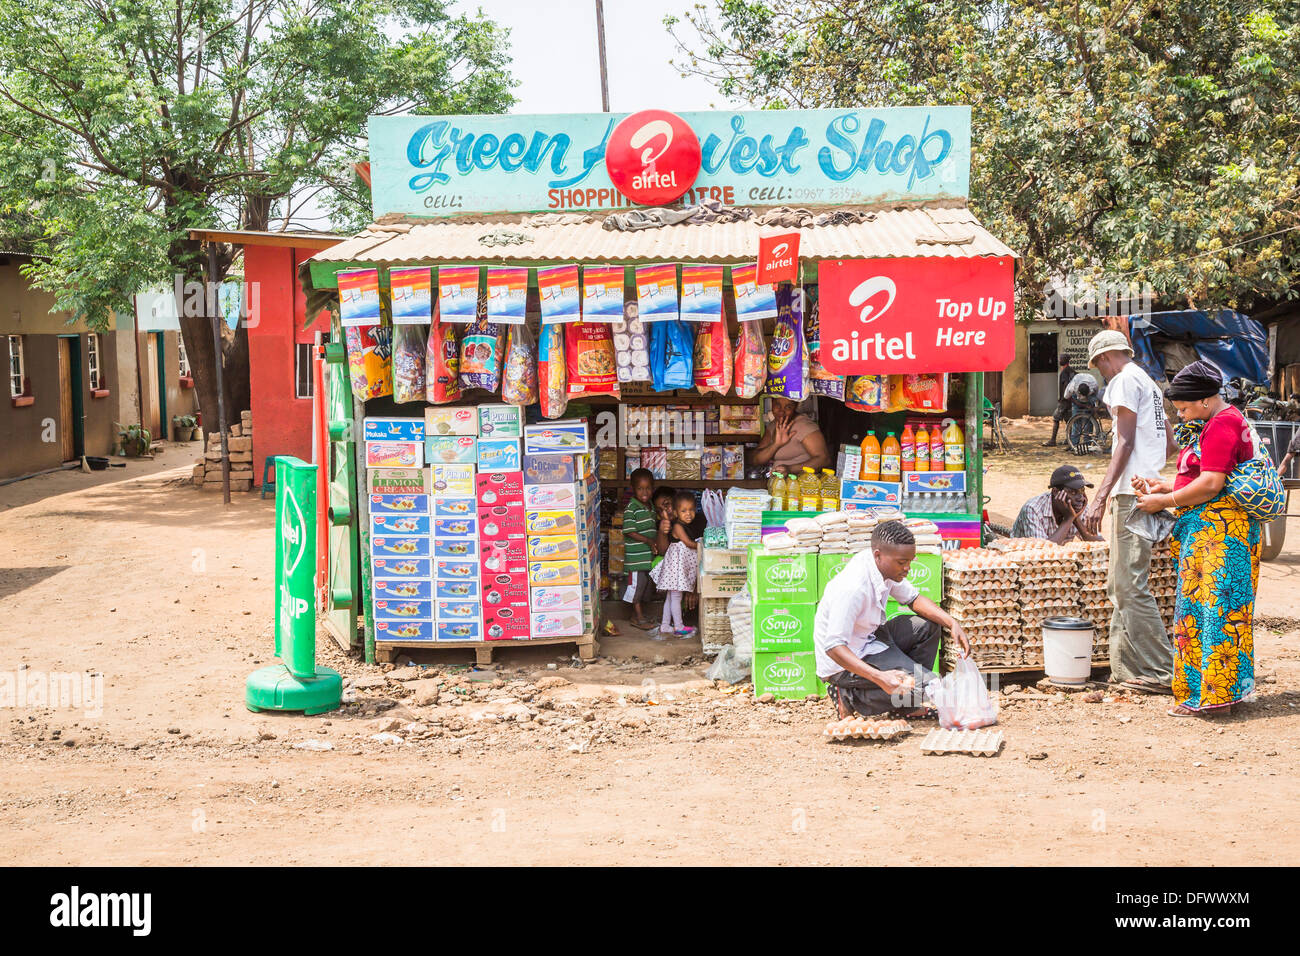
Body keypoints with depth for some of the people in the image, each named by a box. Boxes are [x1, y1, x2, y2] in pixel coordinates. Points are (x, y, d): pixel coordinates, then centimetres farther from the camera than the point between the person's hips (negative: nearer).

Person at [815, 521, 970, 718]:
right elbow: (833, 646, -32)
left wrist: (952, 624, -3)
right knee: (931, 687, -17)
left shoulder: (886, 566, -5)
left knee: (928, 625, 12)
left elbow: (913, 599, 12)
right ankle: (851, 697, -8)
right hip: (845, 663, -9)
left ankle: (907, 707, 13)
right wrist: (879, 677, -41)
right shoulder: (853, 587, -31)